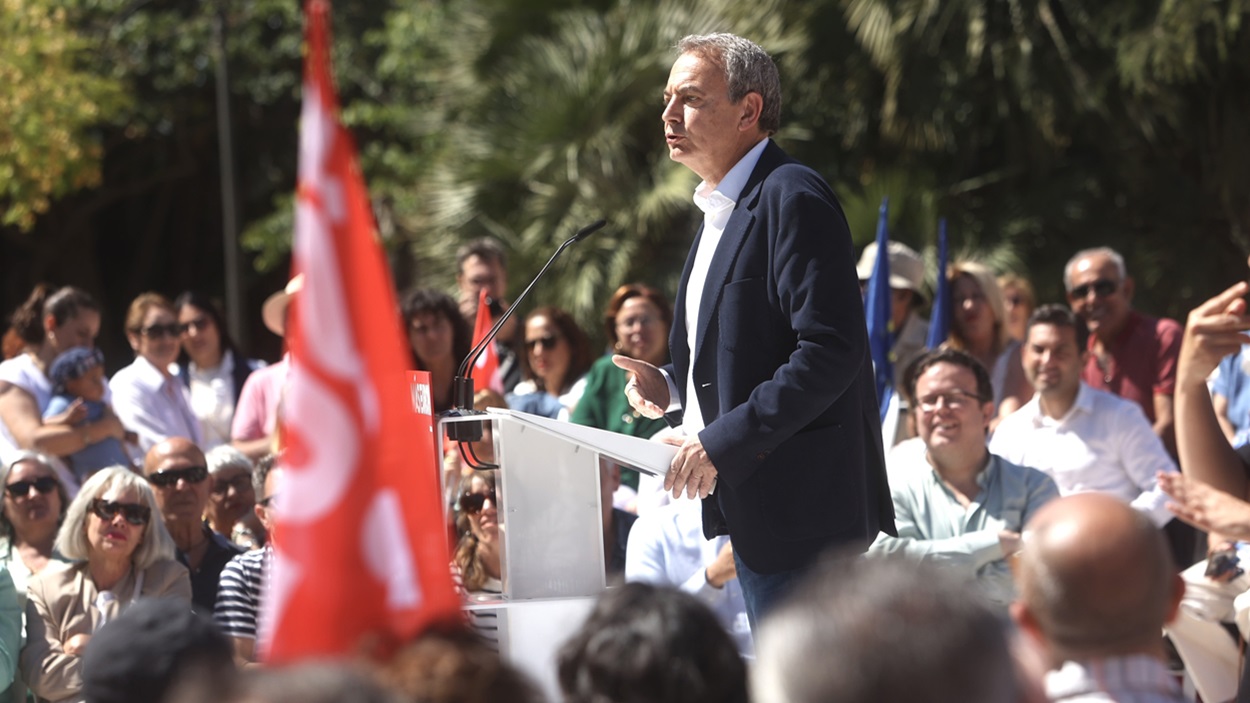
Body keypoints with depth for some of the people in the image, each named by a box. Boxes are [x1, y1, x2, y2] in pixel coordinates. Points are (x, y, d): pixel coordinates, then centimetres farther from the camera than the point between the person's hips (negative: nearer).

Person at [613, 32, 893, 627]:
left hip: (801, 506, -10)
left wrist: (722, 443, -23)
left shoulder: (793, 199, -14)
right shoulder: (722, 209, 19)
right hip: (751, 507, 10)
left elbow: (831, 350, -22)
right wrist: (671, 384, 11)